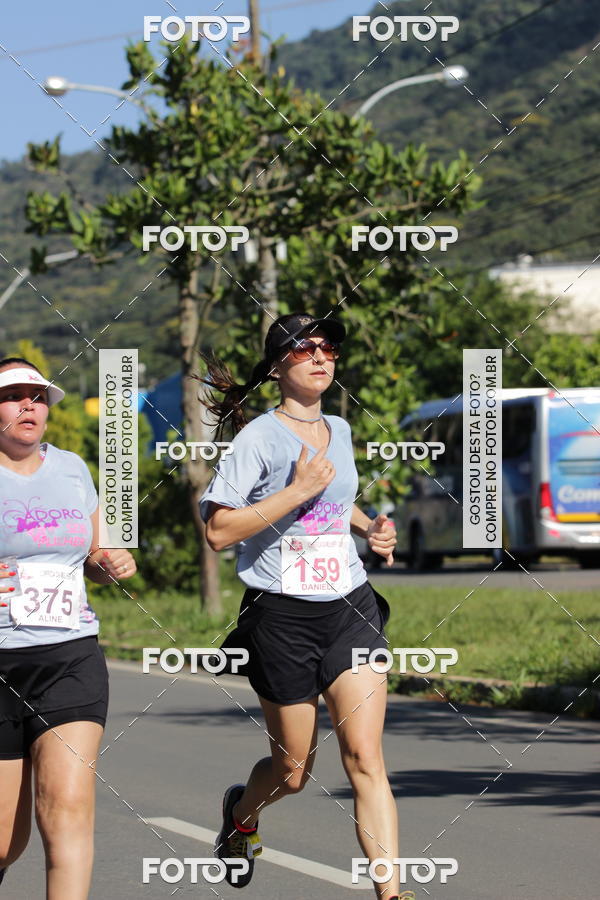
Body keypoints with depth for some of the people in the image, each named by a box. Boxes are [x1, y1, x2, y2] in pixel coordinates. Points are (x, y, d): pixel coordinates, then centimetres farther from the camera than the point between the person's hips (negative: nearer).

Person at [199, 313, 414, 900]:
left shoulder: (339, 430, 12)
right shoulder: (259, 437, -8)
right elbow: (218, 531, -15)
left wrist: (369, 528, 12)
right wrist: (297, 491, -19)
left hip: (350, 608, 4)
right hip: (283, 614, -4)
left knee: (365, 759, -10)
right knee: (293, 771, 8)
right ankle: (241, 811, 43)